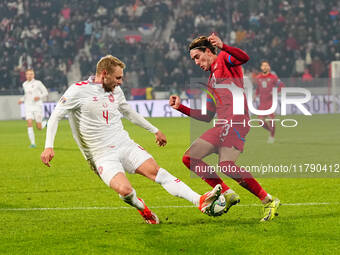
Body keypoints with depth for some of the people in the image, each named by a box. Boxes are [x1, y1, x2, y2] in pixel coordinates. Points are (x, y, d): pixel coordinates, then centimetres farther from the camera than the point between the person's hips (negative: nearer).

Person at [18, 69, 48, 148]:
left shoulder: (38, 83, -6)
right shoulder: (24, 84, 9)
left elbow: (45, 92, -1)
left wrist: (39, 97, -19)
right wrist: (22, 100, 9)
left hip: (37, 106, -3)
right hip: (28, 107, 3)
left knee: (39, 128, -1)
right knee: (29, 124, -16)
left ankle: (44, 123, 35)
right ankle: (33, 143, -14)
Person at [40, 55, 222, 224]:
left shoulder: (115, 90, 10)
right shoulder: (79, 90, -10)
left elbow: (129, 112, 28)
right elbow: (56, 116, -7)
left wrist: (154, 130, 34)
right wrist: (49, 146, -19)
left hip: (125, 145, 5)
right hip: (102, 156, -5)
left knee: (156, 171, -15)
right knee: (125, 190, -27)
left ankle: (200, 202, -24)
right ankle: (141, 208, 8)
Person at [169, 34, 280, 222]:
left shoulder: (224, 59, 7)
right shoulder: (211, 81, 30)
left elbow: (244, 58, -17)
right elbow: (207, 116, 29)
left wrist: (223, 47, -32)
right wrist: (181, 107, 27)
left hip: (236, 122, -9)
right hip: (221, 125, 9)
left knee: (226, 166, -24)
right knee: (189, 158, 3)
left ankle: (269, 202, -14)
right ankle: (227, 194, 3)